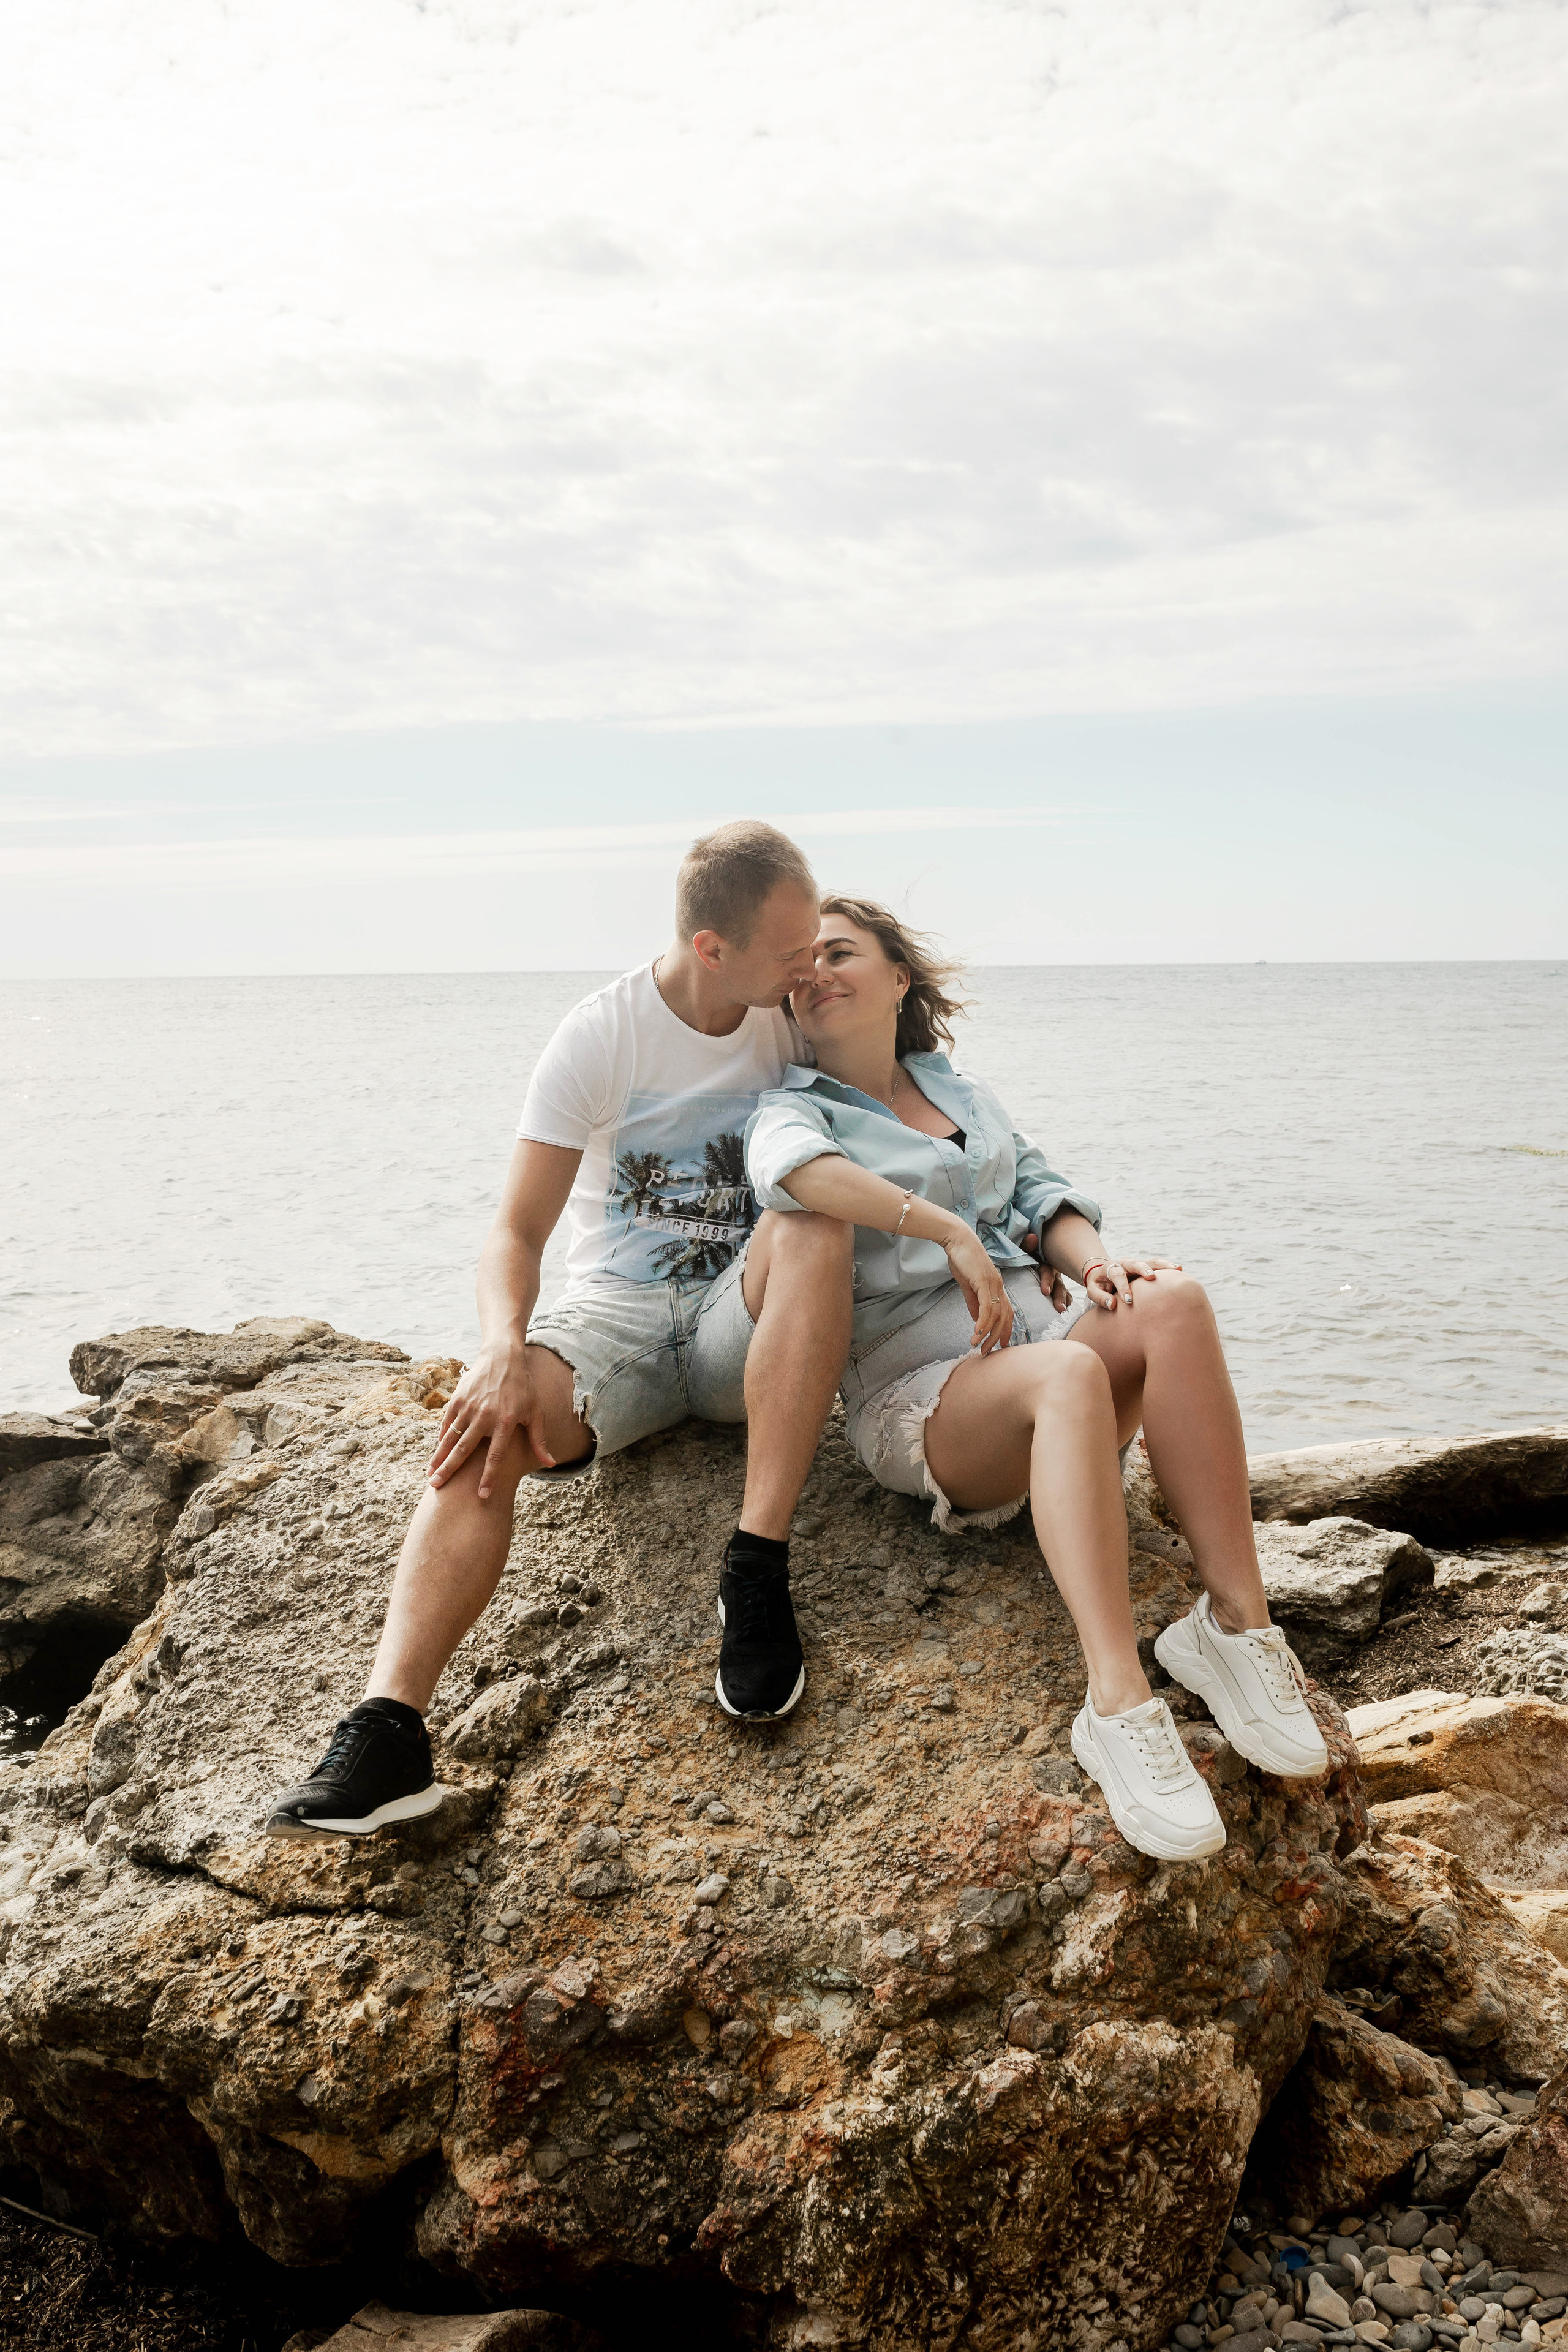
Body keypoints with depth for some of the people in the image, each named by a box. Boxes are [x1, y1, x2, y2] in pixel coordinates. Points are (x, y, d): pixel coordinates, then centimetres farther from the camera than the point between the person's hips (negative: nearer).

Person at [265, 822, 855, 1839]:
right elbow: (518, 1233, -13)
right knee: (489, 1419, -33)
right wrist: (506, 1349, -33)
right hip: (616, 1314, -1)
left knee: (814, 1221, -32)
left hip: (744, 1320, 1)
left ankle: (758, 1570, -36)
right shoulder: (601, 1036, -9)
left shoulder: (797, 1021, 0)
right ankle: (390, 1727, -48)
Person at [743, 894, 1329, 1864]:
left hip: (1042, 1334, 5)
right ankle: (1120, 1705, -51)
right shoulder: (796, 1109, 9)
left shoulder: (968, 1095, 28)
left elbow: (1042, 1197, 19)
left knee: (1174, 1302, -30)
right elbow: (794, 1167, -17)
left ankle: (1237, 1621, -36)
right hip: (919, 1391, -5)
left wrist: (1096, 1259, -4)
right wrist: (948, 1229, -23)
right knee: (1067, 1373, -40)